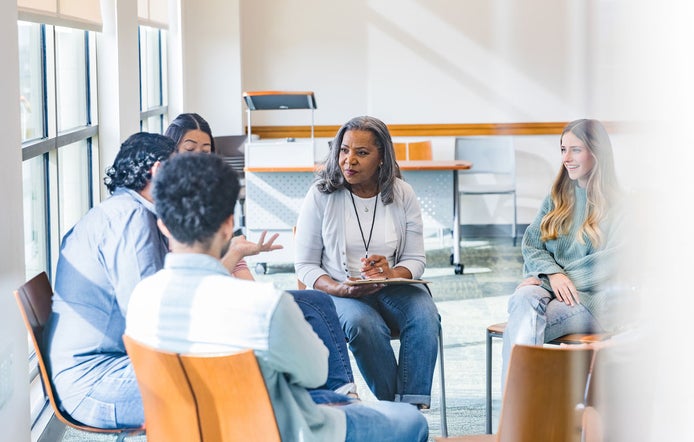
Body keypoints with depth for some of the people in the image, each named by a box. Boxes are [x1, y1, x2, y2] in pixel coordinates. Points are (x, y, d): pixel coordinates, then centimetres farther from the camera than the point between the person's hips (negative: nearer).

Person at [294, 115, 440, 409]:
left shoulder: (402, 195, 4)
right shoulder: (321, 195, -2)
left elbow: (416, 259, 5)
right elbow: (305, 265, -1)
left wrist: (392, 273, -19)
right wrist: (341, 289, -20)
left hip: (393, 285, 2)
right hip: (339, 289, -2)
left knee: (424, 316, -30)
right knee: (364, 324, -36)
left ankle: (412, 406, -30)